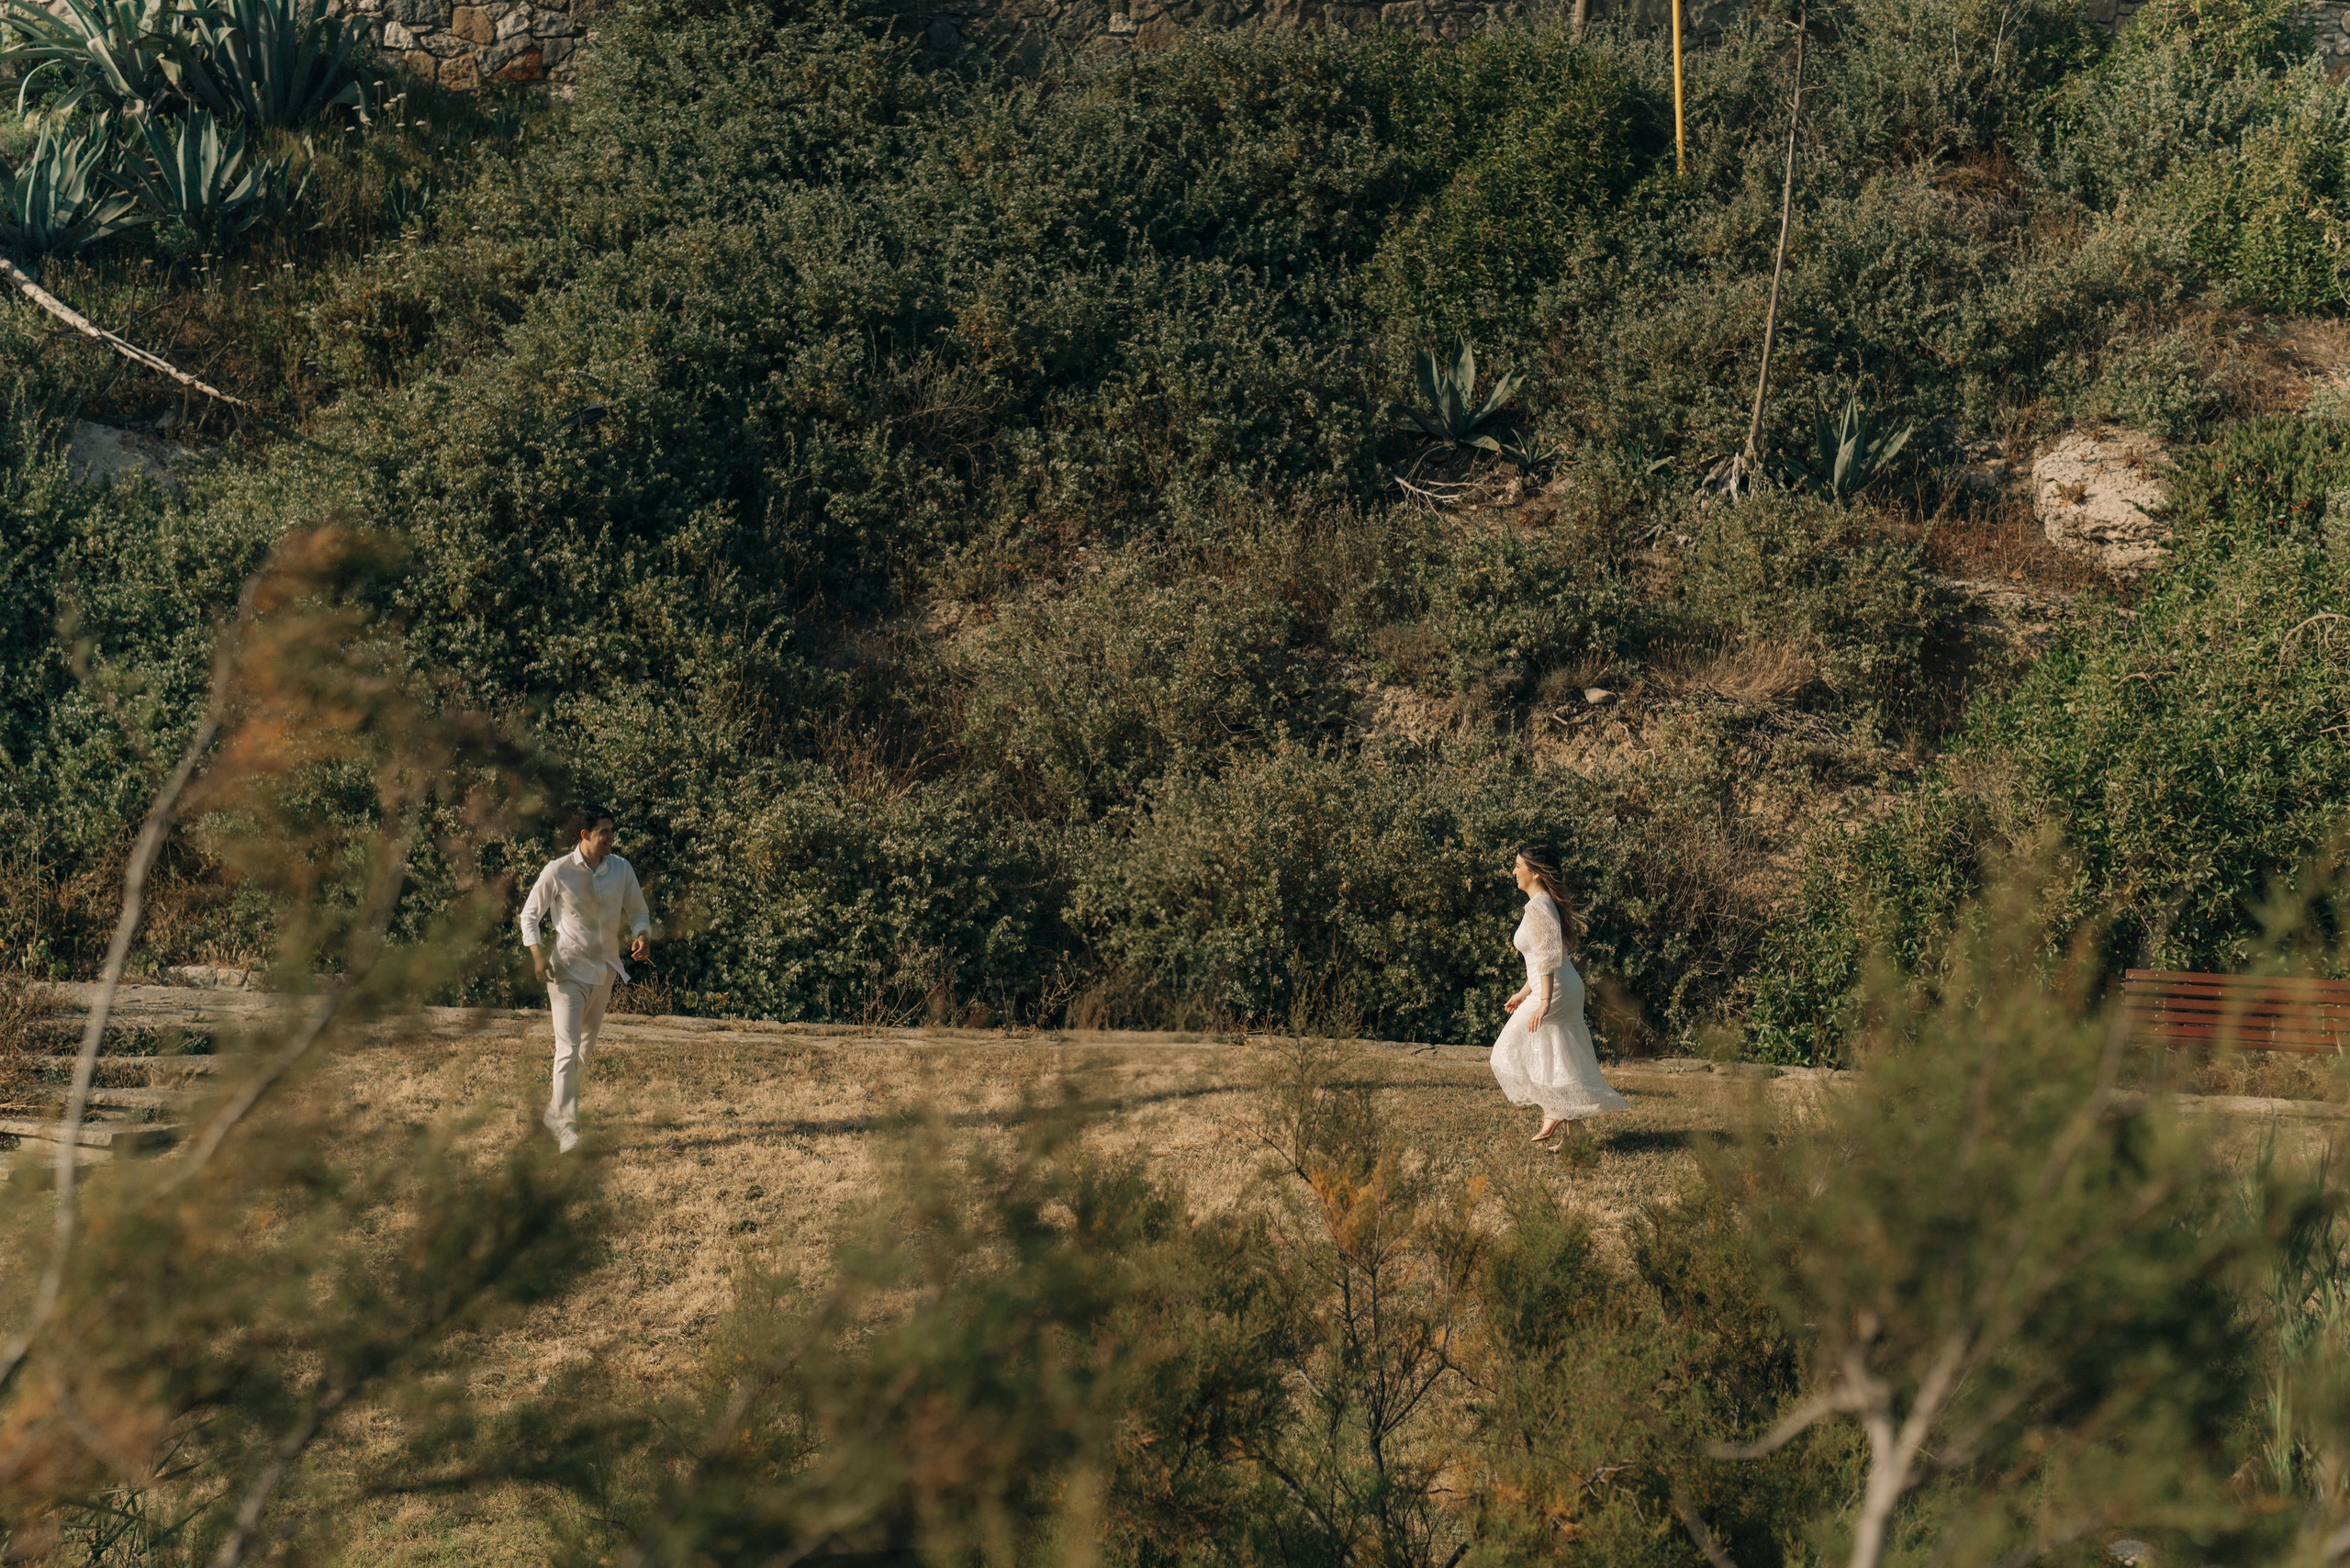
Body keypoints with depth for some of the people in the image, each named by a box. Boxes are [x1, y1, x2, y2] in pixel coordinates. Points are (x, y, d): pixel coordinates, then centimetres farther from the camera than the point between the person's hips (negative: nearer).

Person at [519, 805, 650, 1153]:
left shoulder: (622, 870, 0)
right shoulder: (558, 872, -11)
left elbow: (637, 911, 11)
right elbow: (530, 914, -1)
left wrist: (642, 936, -11)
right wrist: (537, 955, -15)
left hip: (605, 970, 5)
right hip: (567, 970, -5)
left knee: (586, 1049, 17)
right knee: (568, 1051, -14)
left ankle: (554, 1110, 38)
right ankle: (567, 1129, -12)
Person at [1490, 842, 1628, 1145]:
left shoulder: (1537, 907, -16)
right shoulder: (1549, 903, 14)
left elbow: (1548, 958, -23)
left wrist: (1543, 1003, -26)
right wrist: (1523, 993, 25)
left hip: (1554, 992, -10)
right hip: (1569, 989, 10)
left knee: (1512, 1052, 0)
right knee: (1563, 1064, 11)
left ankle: (1552, 1111, -2)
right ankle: (1572, 1131, 10)